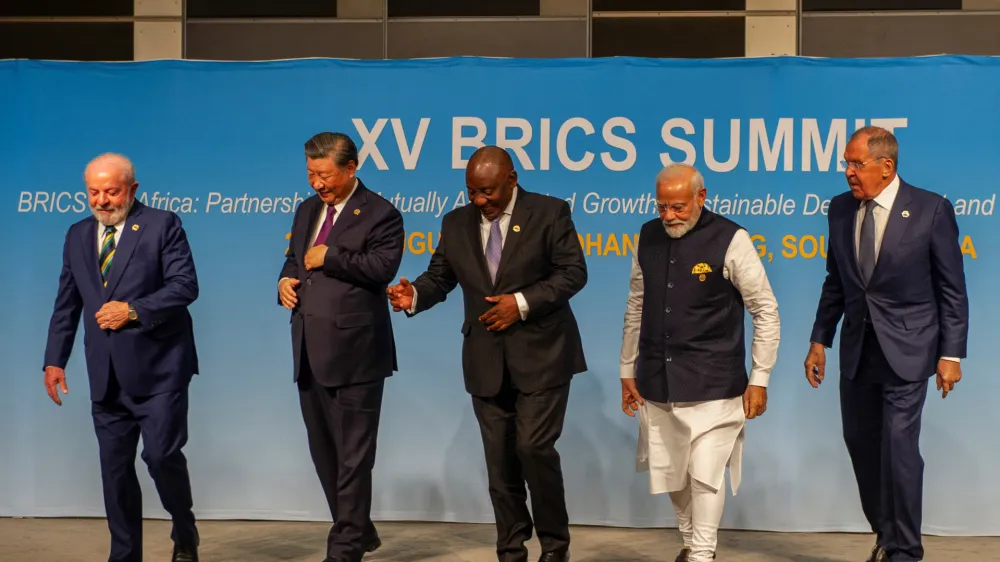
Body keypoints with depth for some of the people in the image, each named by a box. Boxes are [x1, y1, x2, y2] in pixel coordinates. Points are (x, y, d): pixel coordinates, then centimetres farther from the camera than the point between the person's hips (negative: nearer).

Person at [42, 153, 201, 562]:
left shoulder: (162, 225, -2)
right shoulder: (78, 236, 14)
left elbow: (185, 285, -10)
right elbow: (66, 305, 16)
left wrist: (133, 310, -19)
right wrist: (54, 360, 9)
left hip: (158, 370, -5)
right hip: (107, 376, 5)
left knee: (161, 454, -9)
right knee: (115, 467, 7)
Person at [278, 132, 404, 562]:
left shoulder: (380, 214, -7)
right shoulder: (307, 210, 16)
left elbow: (382, 267, -20)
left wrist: (328, 257, -15)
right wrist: (286, 280, 3)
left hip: (353, 352, -8)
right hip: (310, 352, 8)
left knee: (353, 455, -1)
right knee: (324, 453, 15)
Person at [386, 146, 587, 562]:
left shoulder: (550, 212, -5)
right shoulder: (456, 223, 7)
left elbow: (573, 272, -8)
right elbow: (440, 276, 7)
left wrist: (522, 302, -17)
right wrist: (415, 295, -15)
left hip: (541, 355, -4)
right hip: (486, 360, 4)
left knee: (535, 447, -10)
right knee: (499, 458, 7)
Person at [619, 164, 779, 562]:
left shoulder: (730, 240, -11)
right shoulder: (648, 237, 4)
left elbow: (766, 311, -6)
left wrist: (760, 378, -7)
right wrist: (627, 370, 15)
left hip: (712, 384, -5)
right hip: (657, 383, 5)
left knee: (705, 474, -7)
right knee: (671, 473, 13)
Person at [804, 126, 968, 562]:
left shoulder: (931, 210, -10)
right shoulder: (841, 209, 3)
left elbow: (952, 289, -6)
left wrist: (951, 354, -9)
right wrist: (820, 340, 10)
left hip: (905, 350, -5)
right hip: (857, 350, 5)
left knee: (899, 445, -9)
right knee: (860, 443, 11)